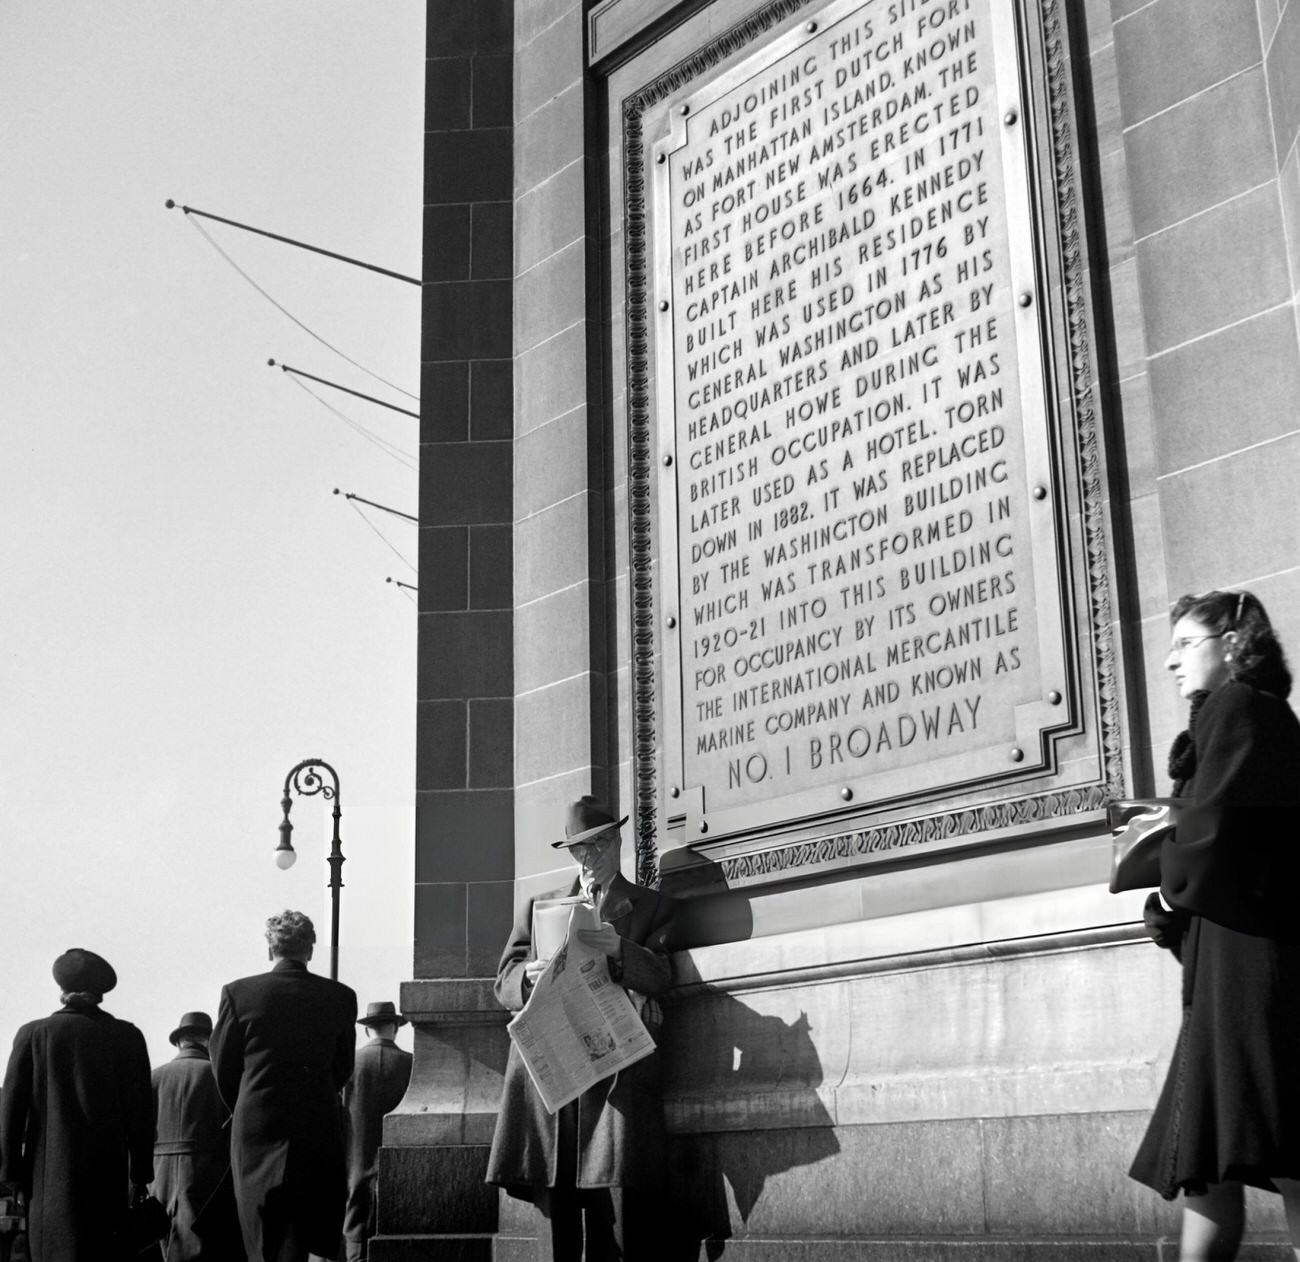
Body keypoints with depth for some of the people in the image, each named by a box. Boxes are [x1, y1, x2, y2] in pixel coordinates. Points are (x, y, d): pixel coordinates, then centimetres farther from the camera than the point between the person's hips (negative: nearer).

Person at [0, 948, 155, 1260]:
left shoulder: (33, 1033, 3)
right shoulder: (126, 1036, 2)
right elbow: (140, 1109, 1)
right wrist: (139, 1175, 5)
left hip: (48, 1171, 0)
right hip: (106, 1171, 0)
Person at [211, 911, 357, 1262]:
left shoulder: (238, 993, -5)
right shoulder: (341, 997, -1)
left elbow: (223, 1068, 3)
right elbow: (342, 1069, 9)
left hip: (256, 1129, -1)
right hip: (318, 1128, 1)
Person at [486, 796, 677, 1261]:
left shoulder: (652, 906, 16)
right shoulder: (540, 907, 23)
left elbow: (660, 977, 2)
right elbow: (504, 982, 16)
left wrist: (618, 949, -18)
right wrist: (529, 976, -8)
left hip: (618, 1069, -2)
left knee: (622, 1215, -11)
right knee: (558, 1212, -4)